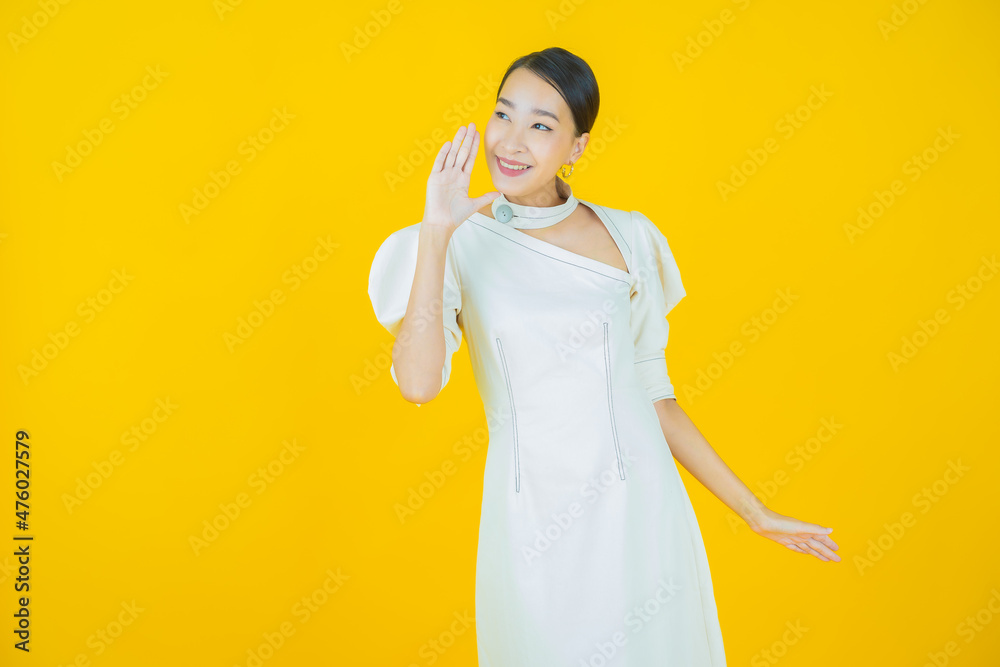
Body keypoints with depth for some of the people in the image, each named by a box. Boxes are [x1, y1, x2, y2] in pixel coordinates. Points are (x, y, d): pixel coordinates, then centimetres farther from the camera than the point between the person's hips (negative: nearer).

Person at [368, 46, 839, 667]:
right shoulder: (460, 245, -2)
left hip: (638, 512, 2)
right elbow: (419, 382, -19)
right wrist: (437, 231, -17)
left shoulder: (628, 238, 3)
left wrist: (755, 511, 9)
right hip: (533, 525, -1)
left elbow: (653, 395, 8)